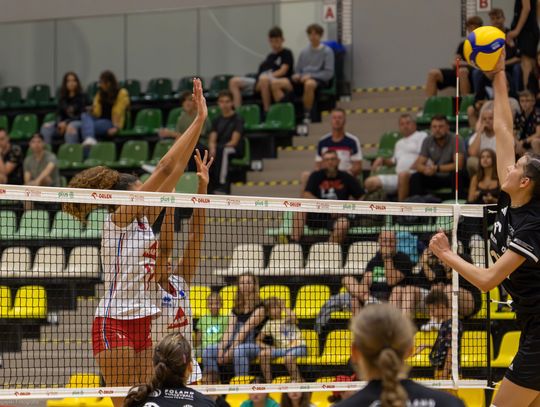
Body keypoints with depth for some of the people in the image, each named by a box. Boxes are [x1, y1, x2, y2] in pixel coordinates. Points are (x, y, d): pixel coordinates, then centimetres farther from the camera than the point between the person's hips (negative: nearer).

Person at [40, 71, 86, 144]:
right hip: (63, 122, 5)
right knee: (46, 127, -21)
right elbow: (59, 114, 10)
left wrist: (66, 123, -20)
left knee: (71, 127, -40)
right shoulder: (62, 98, 12)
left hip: (78, 122, -5)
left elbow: (82, 114, -10)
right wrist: (59, 123, -14)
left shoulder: (82, 96, -3)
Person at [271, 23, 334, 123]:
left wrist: (310, 76, -18)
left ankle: (307, 114, -32)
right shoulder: (304, 52, 20)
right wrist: (296, 75, -2)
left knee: (309, 84, -45)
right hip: (302, 79, 5)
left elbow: (329, 73, -6)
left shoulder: (327, 51, 3)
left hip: (319, 80, -5)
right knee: (275, 83, -18)